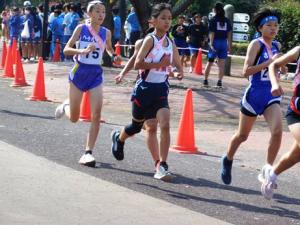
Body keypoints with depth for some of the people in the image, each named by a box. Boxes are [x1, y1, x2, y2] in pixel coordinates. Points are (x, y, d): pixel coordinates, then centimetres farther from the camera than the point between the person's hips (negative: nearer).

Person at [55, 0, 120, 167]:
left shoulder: (106, 32, 0)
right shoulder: (81, 29, -8)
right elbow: (66, 50, -12)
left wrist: (114, 57, -2)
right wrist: (83, 51, -29)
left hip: (96, 74, 2)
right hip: (80, 72, -2)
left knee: (96, 116, -12)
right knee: (74, 118, 8)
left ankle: (88, 153, -7)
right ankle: (65, 106, 44)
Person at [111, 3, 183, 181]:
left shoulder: (171, 43, 4)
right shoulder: (150, 40, -13)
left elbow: (178, 65, 15)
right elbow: (137, 64, -21)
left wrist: (180, 72, -8)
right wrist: (159, 64, -29)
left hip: (161, 90, 4)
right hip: (145, 88, -4)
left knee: (165, 125, -17)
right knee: (137, 126, 15)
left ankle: (162, 166, -14)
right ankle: (118, 138, 50)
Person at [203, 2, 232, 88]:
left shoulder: (213, 20, -4)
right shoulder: (227, 21, 4)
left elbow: (212, 33, -10)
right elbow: (229, 34, 4)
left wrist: (211, 44, -12)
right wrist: (229, 45, 8)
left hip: (215, 42, -2)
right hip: (224, 43, 2)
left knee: (210, 62, 9)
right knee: (222, 64, 4)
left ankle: (205, 80, 12)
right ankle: (219, 82, 2)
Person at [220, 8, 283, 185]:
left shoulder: (277, 46, 7)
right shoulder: (256, 44, -12)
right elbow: (246, 71, -22)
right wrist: (270, 62, -25)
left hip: (272, 96, 4)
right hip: (254, 96, -4)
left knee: (277, 131, -19)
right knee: (242, 135, 13)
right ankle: (228, 160, 41)